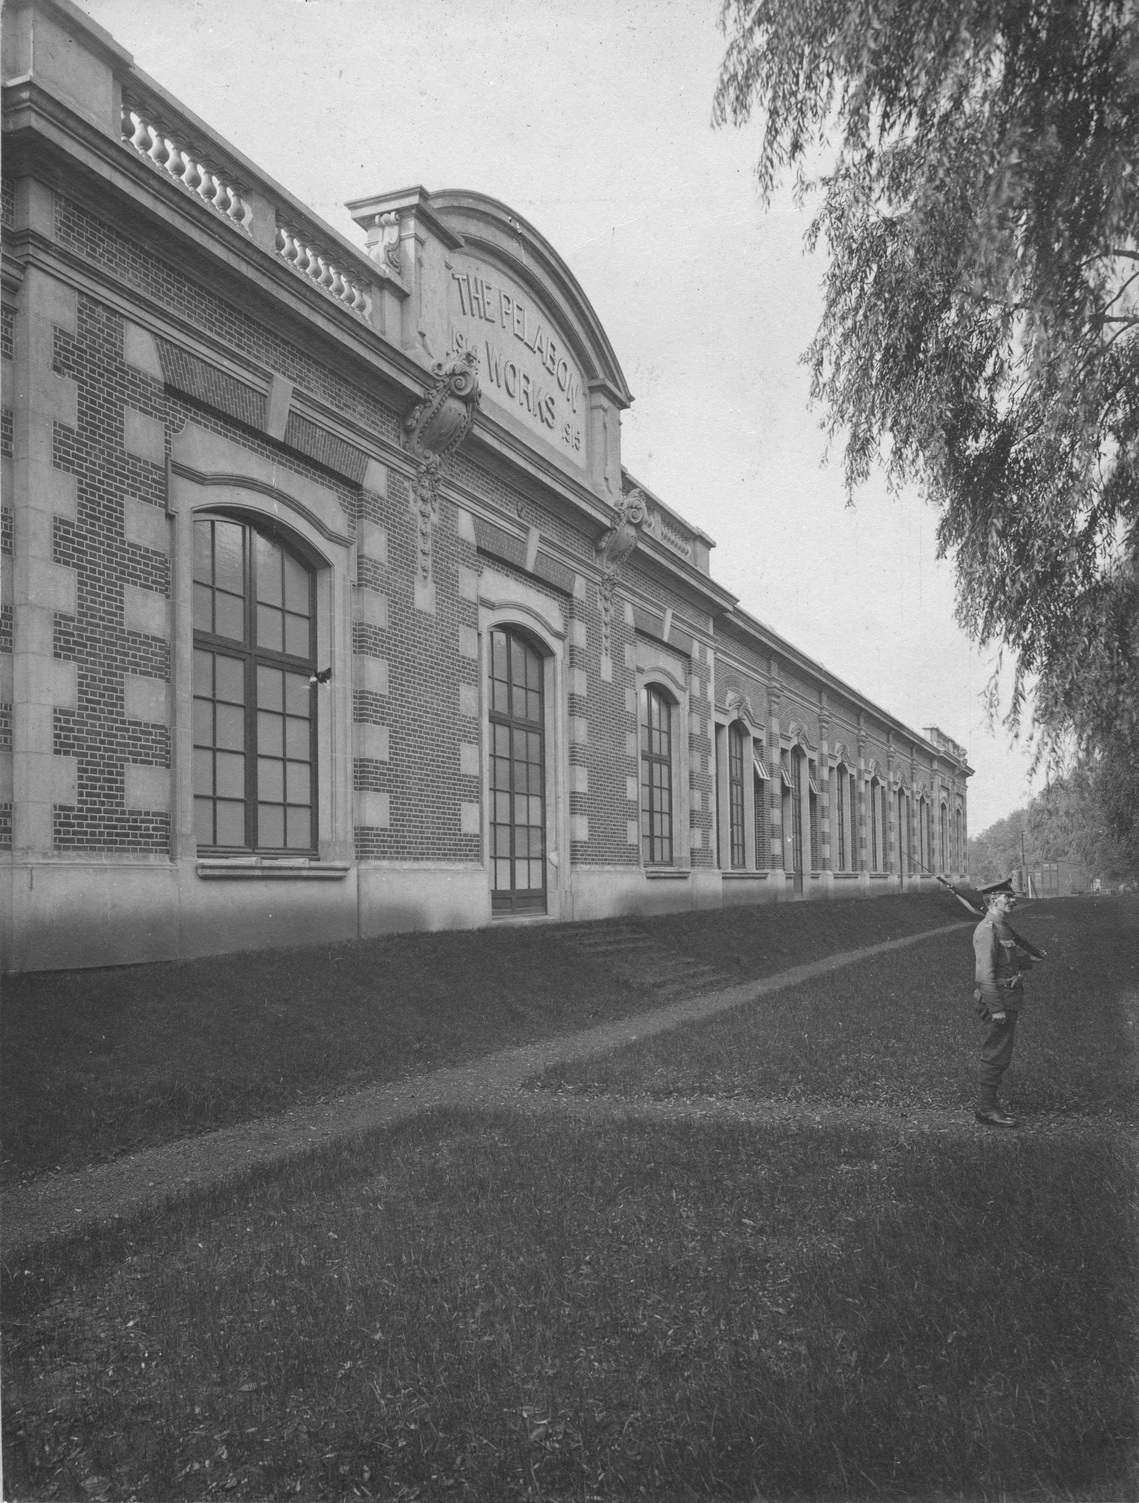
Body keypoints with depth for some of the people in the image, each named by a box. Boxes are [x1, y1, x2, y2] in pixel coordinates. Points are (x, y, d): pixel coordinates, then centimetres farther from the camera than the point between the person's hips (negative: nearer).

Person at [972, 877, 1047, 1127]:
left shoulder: (1004, 927, 14)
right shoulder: (987, 930, -18)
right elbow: (985, 973, -23)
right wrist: (996, 1008, -25)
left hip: (1009, 999, 10)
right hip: (998, 1000, -10)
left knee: (1000, 1057, 15)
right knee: (995, 1057, -4)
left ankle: (988, 1105, 23)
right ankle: (987, 1109, 3)